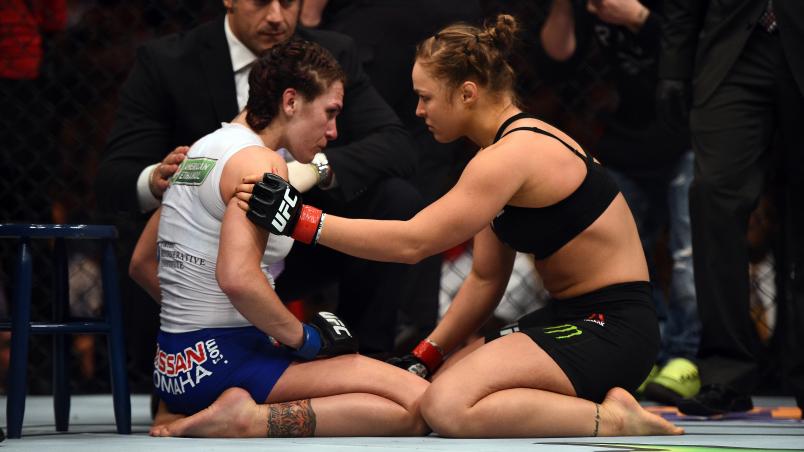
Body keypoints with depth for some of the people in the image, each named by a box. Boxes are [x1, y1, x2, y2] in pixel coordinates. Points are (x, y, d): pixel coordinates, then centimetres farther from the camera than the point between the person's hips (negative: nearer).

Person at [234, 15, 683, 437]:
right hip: (571, 317, 11)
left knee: (448, 406, -26)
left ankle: (614, 421, -15)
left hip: (612, 328, -11)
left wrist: (299, 218, -22)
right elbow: (486, 279, 18)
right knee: (427, 390, 13)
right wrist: (423, 359, 14)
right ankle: (591, 403, 7)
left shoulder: (512, 156, -18)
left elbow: (411, 242, -24)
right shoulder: (508, 147, 13)